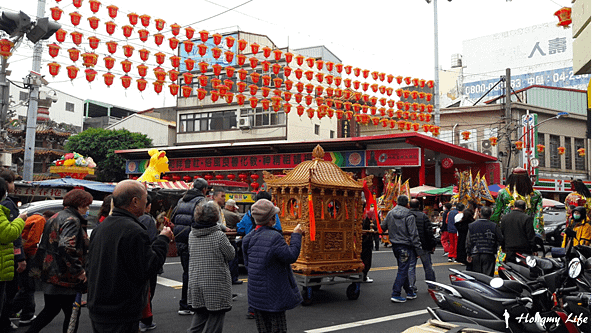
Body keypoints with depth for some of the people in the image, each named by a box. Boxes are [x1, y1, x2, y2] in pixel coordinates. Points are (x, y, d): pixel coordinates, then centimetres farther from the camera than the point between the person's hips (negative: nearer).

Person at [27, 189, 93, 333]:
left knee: (51, 310, 24)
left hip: (49, 274, 10)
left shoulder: (56, 217, 15)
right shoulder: (72, 220, -17)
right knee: (72, 315, 2)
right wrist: (79, 271, -25)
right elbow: (66, 247, -31)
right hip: (63, 277, -10)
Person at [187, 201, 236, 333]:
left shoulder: (192, 235, 1)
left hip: (196, 285, 6)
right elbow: (231, 255, -5)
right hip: (216, 285, -6)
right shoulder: (219, 236, -16)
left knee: (199, 315, 19)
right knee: (215, 317, 5)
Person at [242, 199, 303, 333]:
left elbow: (247, 263, 11)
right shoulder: (274, 237, -22)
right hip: (273, 296, -7)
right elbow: (291, 256, -18)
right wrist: (296, 235, -7)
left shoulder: (249, 238, 3)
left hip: (256, 294, 7)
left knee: (263, 328, 18)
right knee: (277, 327, 4)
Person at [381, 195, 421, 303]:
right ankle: (396, 294, -3)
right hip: (405, 246, -7)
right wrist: (417, 247, -9)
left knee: (403, 269, 16)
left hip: (394, 245, 7)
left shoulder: (390, 213, 5)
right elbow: (413, 233, -14)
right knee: (403, 270, -2)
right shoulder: (408, 216, -14)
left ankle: (409, 292, 24)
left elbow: (383, 227, 16)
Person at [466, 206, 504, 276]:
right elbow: (501, 240, -3)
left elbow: (468, 242, 5)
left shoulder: (471, 225, 2)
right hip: (489, 255, -3)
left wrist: (468, 254, 12)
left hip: (475, 255, 3)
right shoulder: (494, 226, -7)